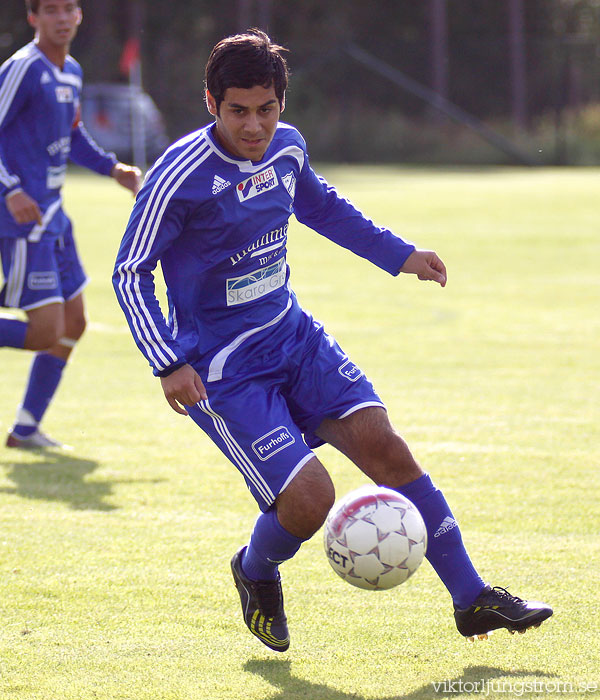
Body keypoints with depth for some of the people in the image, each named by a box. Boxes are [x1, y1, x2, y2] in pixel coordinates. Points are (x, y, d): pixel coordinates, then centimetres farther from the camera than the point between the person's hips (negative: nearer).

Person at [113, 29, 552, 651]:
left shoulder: (285, 148, 0)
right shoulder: (179, 176, -20)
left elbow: (321, 207, 24)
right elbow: (130, 273, -16)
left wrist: (398, 254, 27)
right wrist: (168, 365, -26)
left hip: (292, 335, 6)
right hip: (220, 368, -6)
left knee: (384, 447, -6)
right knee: (310, 500, -16)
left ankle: (471, 600, 4)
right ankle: (256, 573, 19)